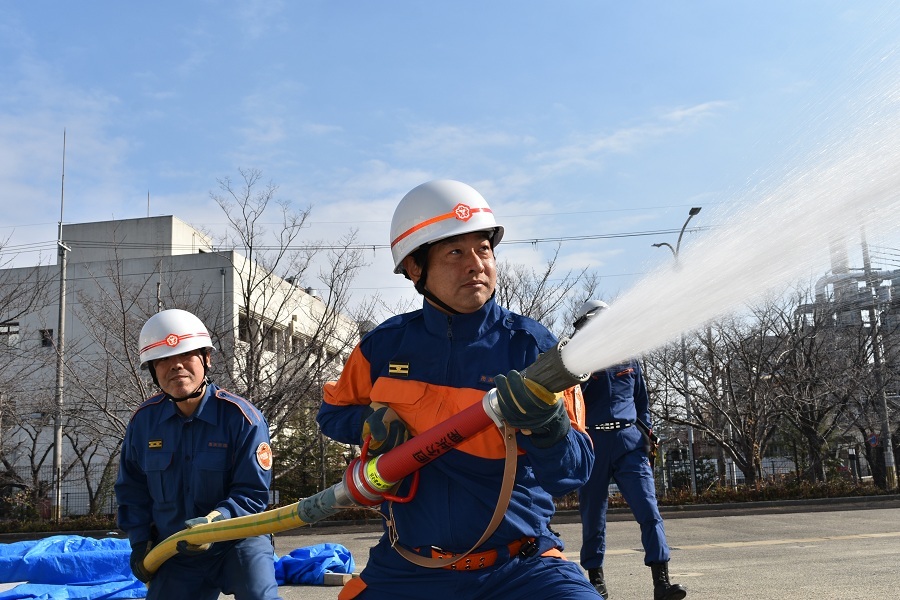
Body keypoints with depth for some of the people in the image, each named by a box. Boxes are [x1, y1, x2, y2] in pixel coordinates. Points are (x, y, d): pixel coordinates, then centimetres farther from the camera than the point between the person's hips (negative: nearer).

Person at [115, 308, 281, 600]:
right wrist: (140, 542, 4)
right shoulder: (144, 419, -4)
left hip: (238, 539, -4)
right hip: (176, 553, 4)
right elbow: (132, 488, 11)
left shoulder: (242, 417, -18)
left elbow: (253, 494, -17)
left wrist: (212, 523, -32)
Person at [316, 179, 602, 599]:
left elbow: (573, 473, -13)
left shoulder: (531, 345, -9)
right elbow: (332, 412, 15)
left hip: (518, 566, -2)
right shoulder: (385, 345, -1)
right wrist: (369, 423, -5)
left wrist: (543, 423, -33)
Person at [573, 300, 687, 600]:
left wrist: (648, 435, 11)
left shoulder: (628, 361, 14)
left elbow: (642, 401, 21)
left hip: (629, 440, 2)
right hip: (593, 444, -2)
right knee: (593, 513, 6)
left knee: (649, 508, -11)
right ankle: (595, 576, 21)